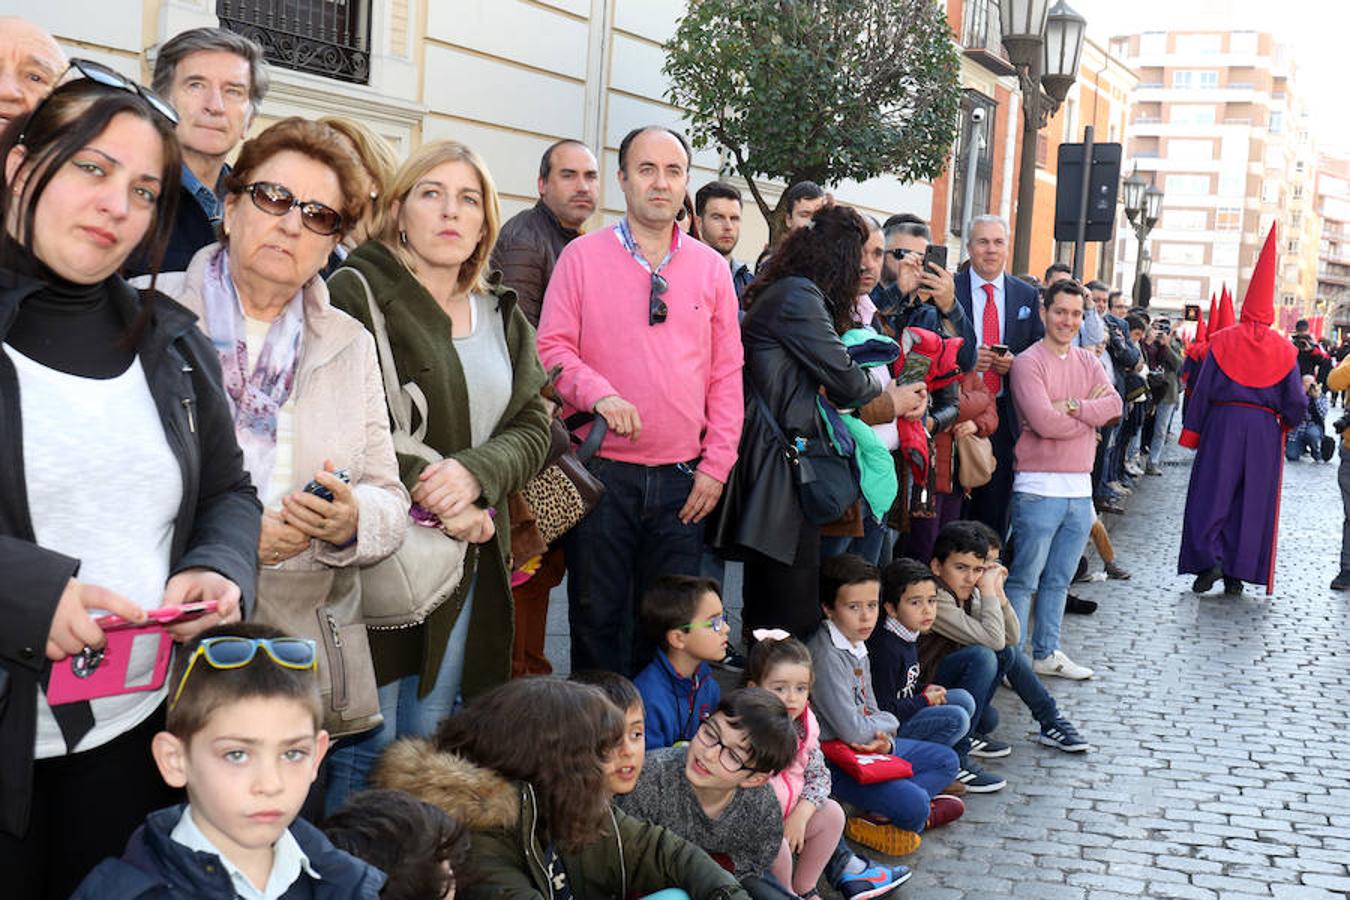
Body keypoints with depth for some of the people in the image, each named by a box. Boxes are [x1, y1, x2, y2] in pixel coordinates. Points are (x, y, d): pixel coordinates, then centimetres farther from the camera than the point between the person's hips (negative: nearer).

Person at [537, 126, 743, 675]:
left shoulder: (711, 267, 9)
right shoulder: (583, 255, 2)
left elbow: (726, 372, 9)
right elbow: (552, 348, -2)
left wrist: (717, 464, 1)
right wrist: (599, 394, -20)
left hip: (682, 478, 2)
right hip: (601, 469, -2)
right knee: (597, 615, 4)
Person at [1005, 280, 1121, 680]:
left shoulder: (1088, 362, 12)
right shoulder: (1028, 362, -8)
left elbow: (1114, 405, -3)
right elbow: (1045, 422, -19)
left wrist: (1073, 407, -17)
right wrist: (1091, 416, -4)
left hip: (1080, 488, 7)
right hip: (1039, 488, -6)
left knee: (1058, 580, 16)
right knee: (1024, 579, -2)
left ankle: (1046, 653, 27)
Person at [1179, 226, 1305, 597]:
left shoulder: (1222, 340, -2)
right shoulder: (1284, 350, 1)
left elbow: (1202, 390, -3)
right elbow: (1296, 401, 0)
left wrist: (1192, 433, 2)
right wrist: (1285, 422, 20)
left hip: (1223, 425, -1)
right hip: (1265, 430, 1)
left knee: (1211, 495, 4)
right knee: (1253, 500, 8)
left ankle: (1209, 561, -12)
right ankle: (1237, 572, 8)